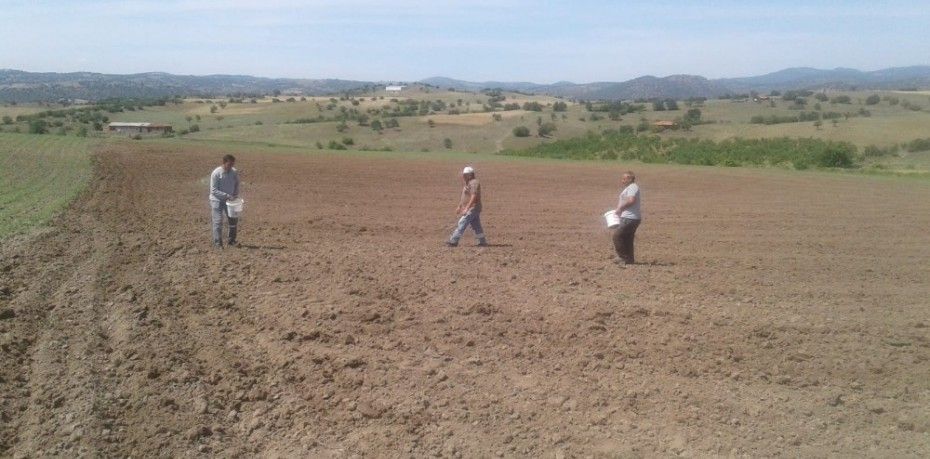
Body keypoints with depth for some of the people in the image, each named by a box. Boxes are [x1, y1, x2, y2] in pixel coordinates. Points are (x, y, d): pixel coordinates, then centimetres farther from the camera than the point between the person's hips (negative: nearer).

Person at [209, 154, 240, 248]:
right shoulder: (216, 173, -19)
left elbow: (236, 185, 13)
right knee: (218, 221, -8)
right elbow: (213, 190, -19)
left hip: (229, 200, 5)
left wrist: (236, 195, -3)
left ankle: (231, 241, 23)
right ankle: (217, 243, -1)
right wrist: (227, 195, -26)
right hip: (217, 200, -5)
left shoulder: (235, 172, -4)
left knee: (233, 220, 8)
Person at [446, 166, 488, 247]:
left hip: (472, 208, -10)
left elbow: (474, 197, -24)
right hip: (470, 208, 10)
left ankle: (453, 241, -9)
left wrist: (466, 208, -26)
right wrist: (459, 207, 24)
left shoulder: (474, 183, -16)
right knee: (476, 226, 11)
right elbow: (464, 197, 25)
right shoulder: (468, 183, 17)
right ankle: (483, 242, 14)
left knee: (462, 224, -10)